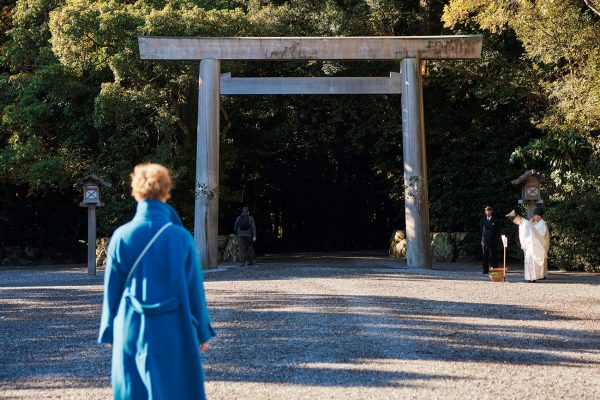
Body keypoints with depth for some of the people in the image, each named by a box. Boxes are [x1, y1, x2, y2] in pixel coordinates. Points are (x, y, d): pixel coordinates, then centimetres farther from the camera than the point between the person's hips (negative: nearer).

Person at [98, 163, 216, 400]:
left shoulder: (122, 236, -7)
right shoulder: (181, 238, -10)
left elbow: (112, 289, 0)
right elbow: (194, 288, -5)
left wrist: (109, 332, 12)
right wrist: (203, 332, 6)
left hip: (132, 331, 1)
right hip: (173, 331, -1)